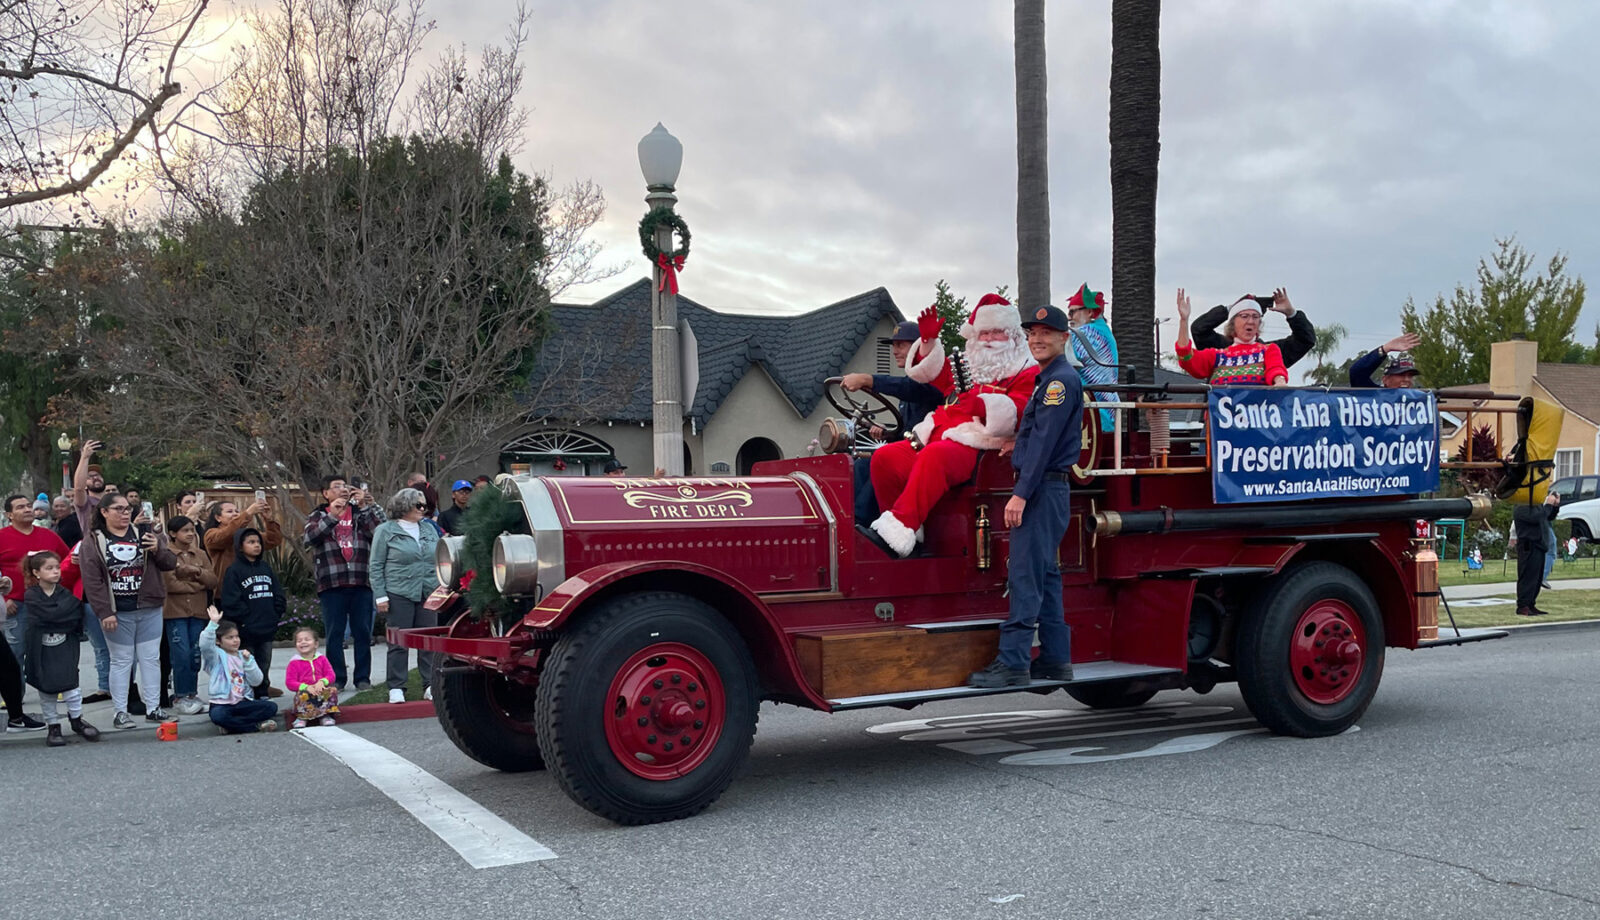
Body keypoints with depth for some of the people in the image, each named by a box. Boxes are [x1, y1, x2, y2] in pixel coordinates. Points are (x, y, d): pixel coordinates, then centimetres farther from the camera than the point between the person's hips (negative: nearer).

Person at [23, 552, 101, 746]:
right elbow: (51, 614, -22)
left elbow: (77, 618, -3)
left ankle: (76, 720, 15)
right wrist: (75, 602, -17)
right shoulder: (32, 596, -7)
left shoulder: (66, 593, 1)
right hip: (42, 649, -1)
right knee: (47, 689, 6)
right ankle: (53, 726, 18)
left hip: (65, 648, 1)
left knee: (69, 683, -5)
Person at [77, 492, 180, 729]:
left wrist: (158, 549, -14)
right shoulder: (93, 542, -2)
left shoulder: (143, 534, 6)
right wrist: (104, 612, -13)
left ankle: (153, 708, 14)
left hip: (149, 609, 3)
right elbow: (92, 581, -7)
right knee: (121, 661, 4)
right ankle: (120, 711, 11)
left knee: (151, 658, 7)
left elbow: (170, 564, 6)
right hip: (117, 613, -3)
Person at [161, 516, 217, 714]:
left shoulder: (200, 554, 13)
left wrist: (198, 572, -11)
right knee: (182, 655, -7)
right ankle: (180, 697, 1)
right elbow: (170, 584, -13)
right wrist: (198, 585, -5)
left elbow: (213, 581, 7)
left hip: (198, 612, 5)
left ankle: (192, 695, 14)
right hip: (175, 611, -5)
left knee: (195, 656, 6)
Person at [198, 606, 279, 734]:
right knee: (217, 715, -39)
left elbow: (256, 681, 4)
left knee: (271, 707, -17)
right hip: (221, 703, -4)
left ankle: (231, 725, -17)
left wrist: (248, 661, -6)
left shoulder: (244, 656, 14)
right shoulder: (217, 656, 1)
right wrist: (213, 623, -30)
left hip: (242, 703, 4)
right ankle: (257, 726, -24)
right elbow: (205, 645, -23)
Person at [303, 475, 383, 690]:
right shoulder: (318, 516, 11)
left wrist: (364, 505, -4)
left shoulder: (360, 513, 15)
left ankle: (363, 678, 12)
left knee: (363, 632, 4)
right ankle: (336, 678, 10)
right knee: (334, 634, 2)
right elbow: (309, 538, -9)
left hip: (361, 583, 1)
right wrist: (332, 516, -14)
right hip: (332, 584, -1)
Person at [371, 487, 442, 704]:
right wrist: (380, 595, -7)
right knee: (399, 643, -2)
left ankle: (430, 685, 10)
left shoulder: (428, 529, 15)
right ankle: (396, 688, 4)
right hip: (399, 594, -4)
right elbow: (377, 566, 0)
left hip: (428, 594, 4)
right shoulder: (386, 531, 1)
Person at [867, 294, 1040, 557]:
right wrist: (928, 341, 28)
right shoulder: (971, 368, 29)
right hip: (936, 435, 8)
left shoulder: (1026, 374, 8)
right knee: (885, 457, -12)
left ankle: (897, 531, -46)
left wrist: (981, 405, -30)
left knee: (933, 456, -39)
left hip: (974, 444, -8)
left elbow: (1016, 410, -11)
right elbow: (937, 377, 43)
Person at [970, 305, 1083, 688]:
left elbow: (1044, 442, -19)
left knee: (1025, 576, -11)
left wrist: (1020, 494, -22)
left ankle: (1013, 663, -10)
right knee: (1044, 575, 12)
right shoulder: (1049, 380, 20)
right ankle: (1055, 660, 16)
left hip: (1043, 488, -11)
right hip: (1044, 488, 11)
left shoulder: (1062, 380, -12)